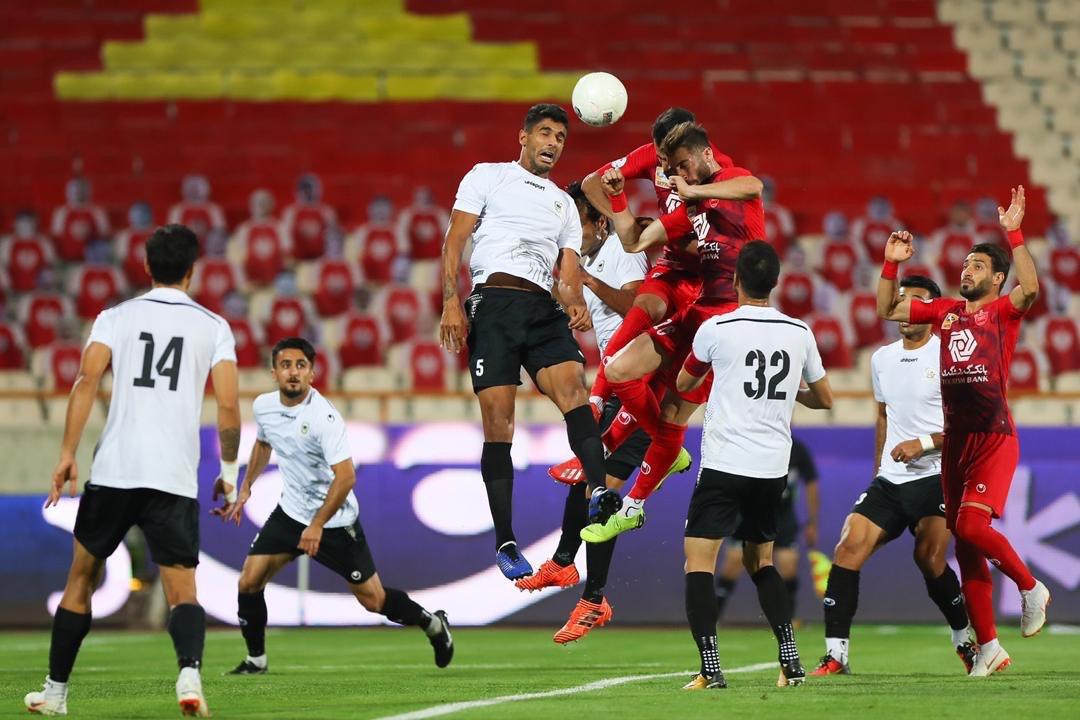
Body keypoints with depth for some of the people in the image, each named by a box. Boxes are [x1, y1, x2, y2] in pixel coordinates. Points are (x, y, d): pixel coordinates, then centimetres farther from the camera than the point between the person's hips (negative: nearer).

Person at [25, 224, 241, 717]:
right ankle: (189, 672, -29)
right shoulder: (213, 327, 7)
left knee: (81, 578, 17)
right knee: (182, 591, 0)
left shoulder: (116, 317, 7)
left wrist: (67, 453, -4)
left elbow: (87, 381, -6)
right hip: (176, 481, -1)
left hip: (113, 472, 1)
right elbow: (228, 406, -1)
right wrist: (229, 474, 10)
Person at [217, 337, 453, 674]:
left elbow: (345, 476, -29)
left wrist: (317, 526, -29)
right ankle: (256, 659, 11)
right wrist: (245, 489, 19)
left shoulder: (324, 417, -25)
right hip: (290, 512, 5)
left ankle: (433, 624, 26)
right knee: (249, 582, -8)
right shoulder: (264, 406, -4)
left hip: (334, 520, -5)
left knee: (373, 600, 0)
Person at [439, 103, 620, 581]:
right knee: (498, 425, -9)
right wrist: (451, 302, -8)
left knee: (573, 386, -25)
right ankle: (505, 542, -4)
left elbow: (568, 272, 19)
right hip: (493, 304, -3)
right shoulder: (487, 177, 14)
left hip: (544, 309, 3)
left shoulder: (564, 204, 27)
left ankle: (599, 493, -43)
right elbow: (454, 241, 6)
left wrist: (576, 304, -5)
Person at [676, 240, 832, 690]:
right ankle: (791, 662, 12)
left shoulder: (716, 329, -6)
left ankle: (710, 669, -17)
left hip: (724, 465, -5)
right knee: (760, 562, 20)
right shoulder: (799, 333, 4)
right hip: (774, 468, 5)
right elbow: (825, 399, 18)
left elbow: (684, 384, 13)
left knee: (698, 564, -3)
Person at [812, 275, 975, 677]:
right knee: (849, 546, -12)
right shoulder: (882, 360, 15)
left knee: (930, 561, -13)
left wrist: (925, 443, -17)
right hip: (890, 478, 5)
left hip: (936, 476, -5)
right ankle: (835, 655, -13)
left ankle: (966, 640, 14)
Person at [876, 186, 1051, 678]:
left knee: (972, 526, -22)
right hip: (955, 440, 6)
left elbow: (1029, 289, -22)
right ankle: (988, 647, 12)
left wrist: (1014, 235, -25)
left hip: (994, 438, -6)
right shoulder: (944, 311, 14)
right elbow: (887, 310, 17)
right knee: (965, 544, 5)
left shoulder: (1002, 311, -1)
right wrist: (892, 264, 7)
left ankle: (1030, 587, 5)